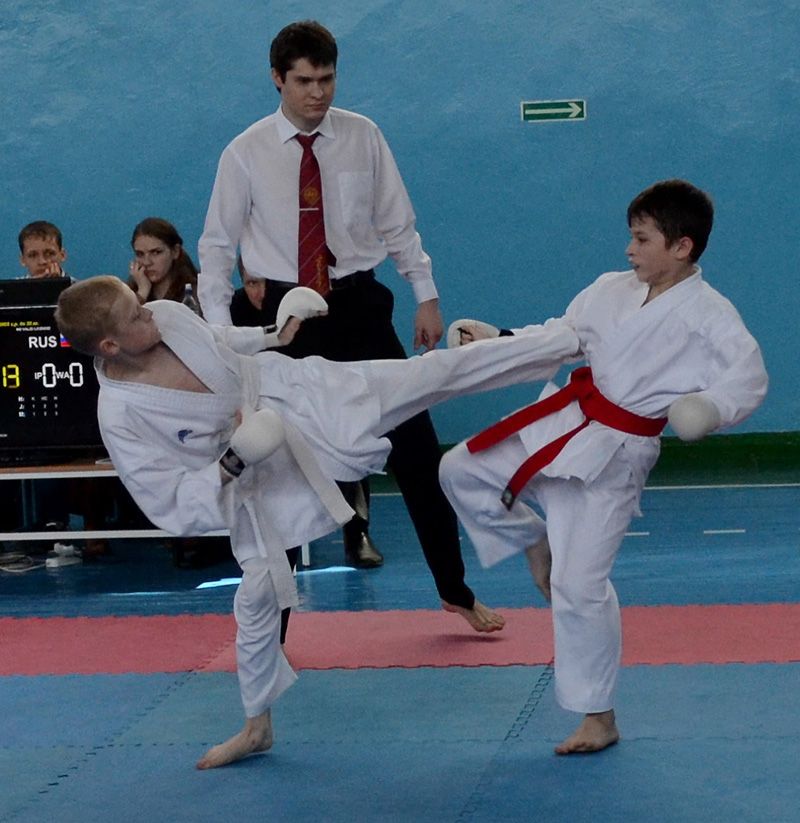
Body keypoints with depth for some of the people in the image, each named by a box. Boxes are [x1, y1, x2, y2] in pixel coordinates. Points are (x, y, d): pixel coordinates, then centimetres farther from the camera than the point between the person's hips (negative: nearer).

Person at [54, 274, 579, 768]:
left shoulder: (167, 315, -13)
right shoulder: (121, 415, -26)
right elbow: (174, 504, -22)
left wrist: (274, 337, 8)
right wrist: (232, 463, -32)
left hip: (295, 394, 3)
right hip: (257, 483, -3)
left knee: (433, 372, -3)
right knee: (257, 596, 5)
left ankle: (561, 343, 7)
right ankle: (257, 726, 27)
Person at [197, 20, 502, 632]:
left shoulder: (363, 138, -1)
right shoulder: (246, 155, -5)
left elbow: (398, 224, 6)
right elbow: (217, 246, 0)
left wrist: (427, 296, 2)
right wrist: (220, 333, -6)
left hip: (360, 306, 1)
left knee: (416, 448, 3)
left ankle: (456, 592, 17)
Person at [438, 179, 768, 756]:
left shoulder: (708, 314, -14)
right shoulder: (612, 291, 5)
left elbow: (749, 375, -24)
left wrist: (710, 407, -43)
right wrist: (494, 339, 9)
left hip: (611, 456, -6)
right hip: (558, 425, 7)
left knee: (580, 585, -8)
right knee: (462, 471, 9)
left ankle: (599, 719, 7)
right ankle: (535, 546, 29)